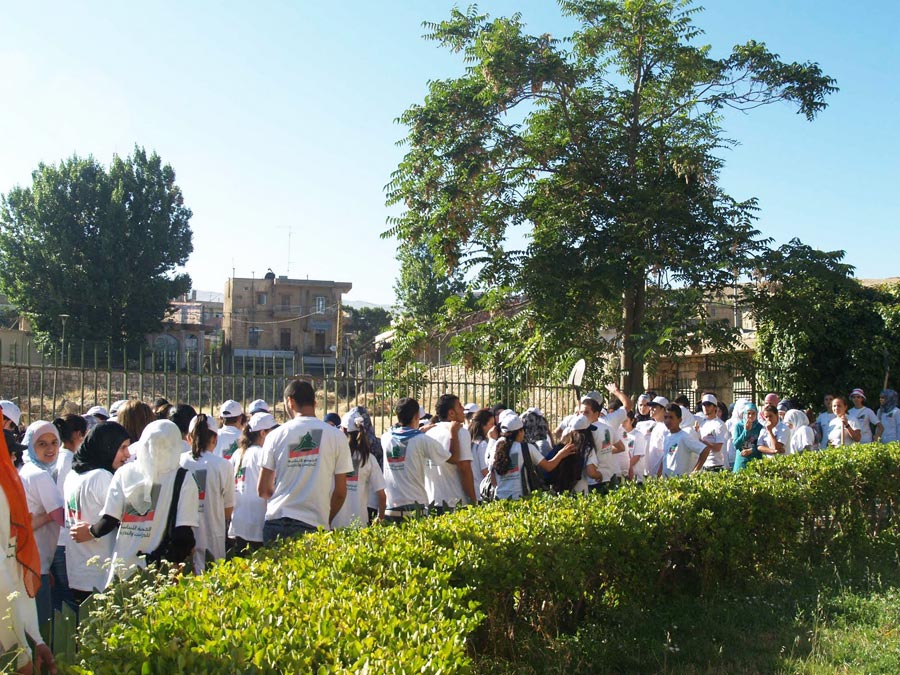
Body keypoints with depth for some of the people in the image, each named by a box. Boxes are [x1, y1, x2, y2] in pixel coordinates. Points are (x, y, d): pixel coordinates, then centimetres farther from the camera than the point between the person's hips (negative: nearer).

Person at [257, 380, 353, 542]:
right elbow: (340, 491, 1)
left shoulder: (276, 435, 2)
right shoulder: (337, 436, 0)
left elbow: (262, 489, 5)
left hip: (276, 521, 1)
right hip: (315, 524, -1)